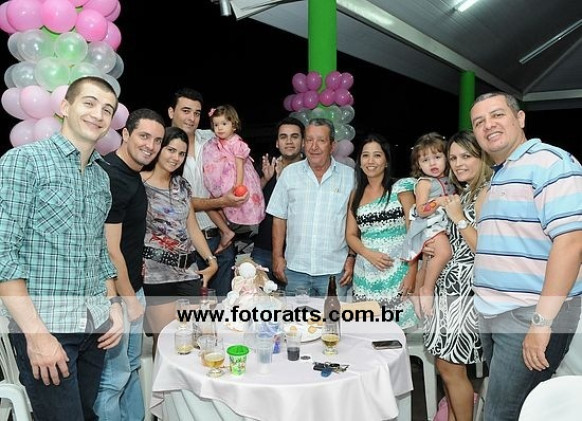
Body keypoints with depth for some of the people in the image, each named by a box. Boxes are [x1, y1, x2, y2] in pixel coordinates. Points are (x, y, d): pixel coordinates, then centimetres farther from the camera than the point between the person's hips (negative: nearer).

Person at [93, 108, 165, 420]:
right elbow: (110, 249, -22)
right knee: (114, 376, 3)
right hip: (114, 292, -9)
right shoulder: (111, 177, -22)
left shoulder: (133, 173, 7)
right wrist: (130, 299, -13)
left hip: (131, 285, 10)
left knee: (131, 366, 21)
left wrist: (138, 260, 12)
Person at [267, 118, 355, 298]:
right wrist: (278, 257, 4)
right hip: (295, 268, 1)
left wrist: (352, 258, -4)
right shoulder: (290, 173, 5)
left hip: (335, 270, -1)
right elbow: (279, 218, 7)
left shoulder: (350, 176, 1)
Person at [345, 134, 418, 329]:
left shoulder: (400, 188, -1)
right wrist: (369, 254, -7)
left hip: (397, 274, -3)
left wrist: (412, 272, -12)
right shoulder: (356, 194, 12)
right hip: (365, 276, 4)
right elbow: (351, 234, 12)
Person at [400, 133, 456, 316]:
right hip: (429, 225, -8)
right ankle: (427, 291, -22)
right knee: (444, 252, -32)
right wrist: (439, 201, -24)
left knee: (427, 265, 14)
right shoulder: (424, 183, -6)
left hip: (444, 225, 8)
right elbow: (421, 210, -15)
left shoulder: (448, 181, 15)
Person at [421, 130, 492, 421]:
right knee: (445, 363, 13)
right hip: (449, 287, 9)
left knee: (450, 366, -1)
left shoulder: (486, 192, -12)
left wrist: (459, 218, -18)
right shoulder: (465, 193, 15)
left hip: (466, 290, -9)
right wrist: (435, 247, 7)